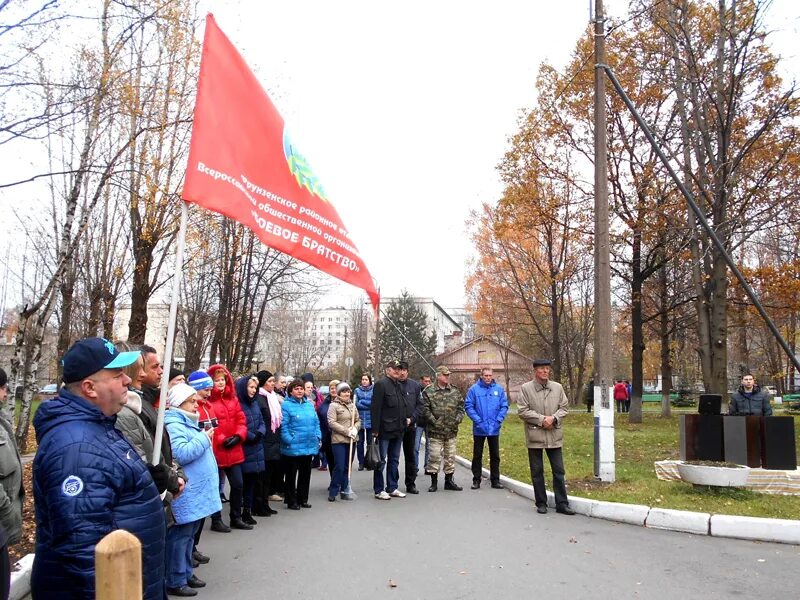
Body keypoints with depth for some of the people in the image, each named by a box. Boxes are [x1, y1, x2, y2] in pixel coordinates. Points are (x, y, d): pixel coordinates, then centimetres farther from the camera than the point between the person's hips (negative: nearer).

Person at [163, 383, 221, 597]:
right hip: (186, 492, -10)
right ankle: (175, 581, 8)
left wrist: (204, 438, 10)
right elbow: (181, 454, -28)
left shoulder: (188, 422, 16)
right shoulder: (174, 424, -16)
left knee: (189, 534, 18)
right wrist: (203, 438, -20)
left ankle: (186, 573, 29)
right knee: (180, 535, -1)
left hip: (197, 491, 10)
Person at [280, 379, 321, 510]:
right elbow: (283, 426, -13)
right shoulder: (286, 405, -8)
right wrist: (289, 441, -19)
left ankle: (302, 499, 27)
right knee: (291, 475, 6)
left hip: (309, 446, 6)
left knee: (305, 474, 15)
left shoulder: (309, 404, 11)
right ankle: (291, 501, 17)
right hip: (293, 448, -6)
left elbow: (316, 422, 15)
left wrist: (318, 437, 6)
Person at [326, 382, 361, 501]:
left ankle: (344, 491, 18)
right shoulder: (333, 405, -5)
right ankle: (333, 492, 4)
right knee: (339, 467, -8)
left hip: (351, 440, 6)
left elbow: (358, 420, 15)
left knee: (347, 467, 10)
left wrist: (355, 429, -7)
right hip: (338, 440, -6)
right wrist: (346, 431, -17)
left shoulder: (352, 405, 14)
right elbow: (331, 423, -13)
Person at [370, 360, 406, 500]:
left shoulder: (399, 385, 14)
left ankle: (392, 488, 23)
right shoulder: (381, 384, -10)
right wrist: (375, 429, -19)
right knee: (381, 461, 1)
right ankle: (379, 490, 9)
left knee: (394, 460, 14)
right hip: (385, 430, -8)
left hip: (398, 430, 8)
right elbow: (375, 408, -15)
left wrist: (403, 424, 12)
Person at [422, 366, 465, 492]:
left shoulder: (455, 392, 9)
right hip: (435, 431, -4)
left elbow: (461, 408, 10)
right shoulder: (429, 392, -3)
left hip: (451, 431, 4)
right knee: (435, 456, -2)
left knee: (450, 456, 10)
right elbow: (426, 410, -8)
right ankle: (434, 482, 11)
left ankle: (449, 481, 22)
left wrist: (457, 420, -4)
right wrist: (435, 422, -14)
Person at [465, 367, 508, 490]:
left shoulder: (499, 389, 0)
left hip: (494, 429, 2)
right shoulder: (474, 389, -6)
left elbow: (504, 406, 1)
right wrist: (477, 420, -14)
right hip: (479, 429, -2)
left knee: (495, 455, 10)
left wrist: (499, 419, -9)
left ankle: (495, 480, 21)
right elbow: (468, 406, -7)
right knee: (477, 455, 8)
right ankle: (476, 480, 17)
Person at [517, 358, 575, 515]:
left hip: (554, 435, 3)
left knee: (559, 471, 5)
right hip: (535, 435, -2)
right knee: (537, 472, 7)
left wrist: (553, 418, -11)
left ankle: (562, 503, 14)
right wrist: (541, 419, -14)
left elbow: (564, 407, 8)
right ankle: (541, 503, 19)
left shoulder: (557, 387, 6)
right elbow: (522, 411, -8)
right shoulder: (526, 388, -4)